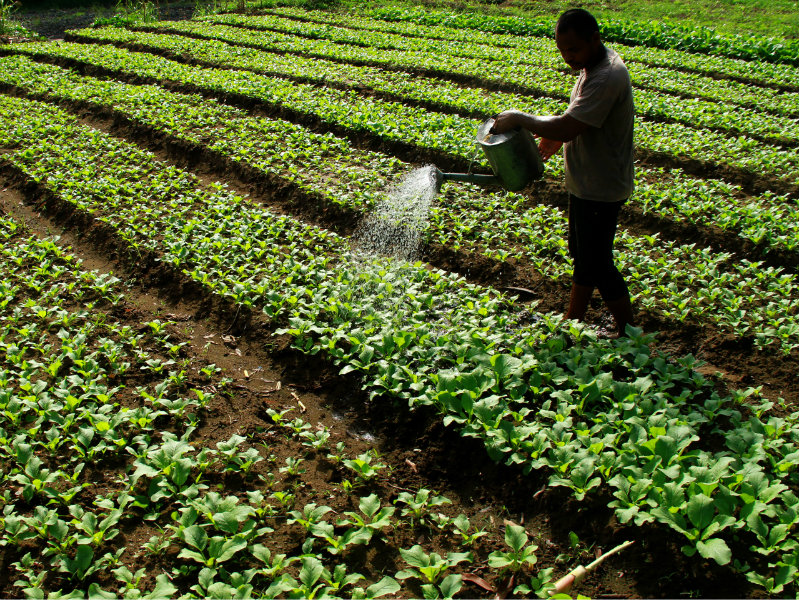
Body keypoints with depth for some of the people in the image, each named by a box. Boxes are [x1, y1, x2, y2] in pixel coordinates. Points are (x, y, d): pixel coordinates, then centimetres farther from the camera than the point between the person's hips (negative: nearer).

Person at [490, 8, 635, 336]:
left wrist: (520, 118, -20)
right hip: (586, 183, 10)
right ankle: (573, 322, 34)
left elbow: (567, 128, -33)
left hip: (600, 189, -10)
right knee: (582, 257, 19)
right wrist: (556, 132, 6)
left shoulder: (607, 78, -26)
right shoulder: (594, 66, 6)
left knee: (597, 264, 0)